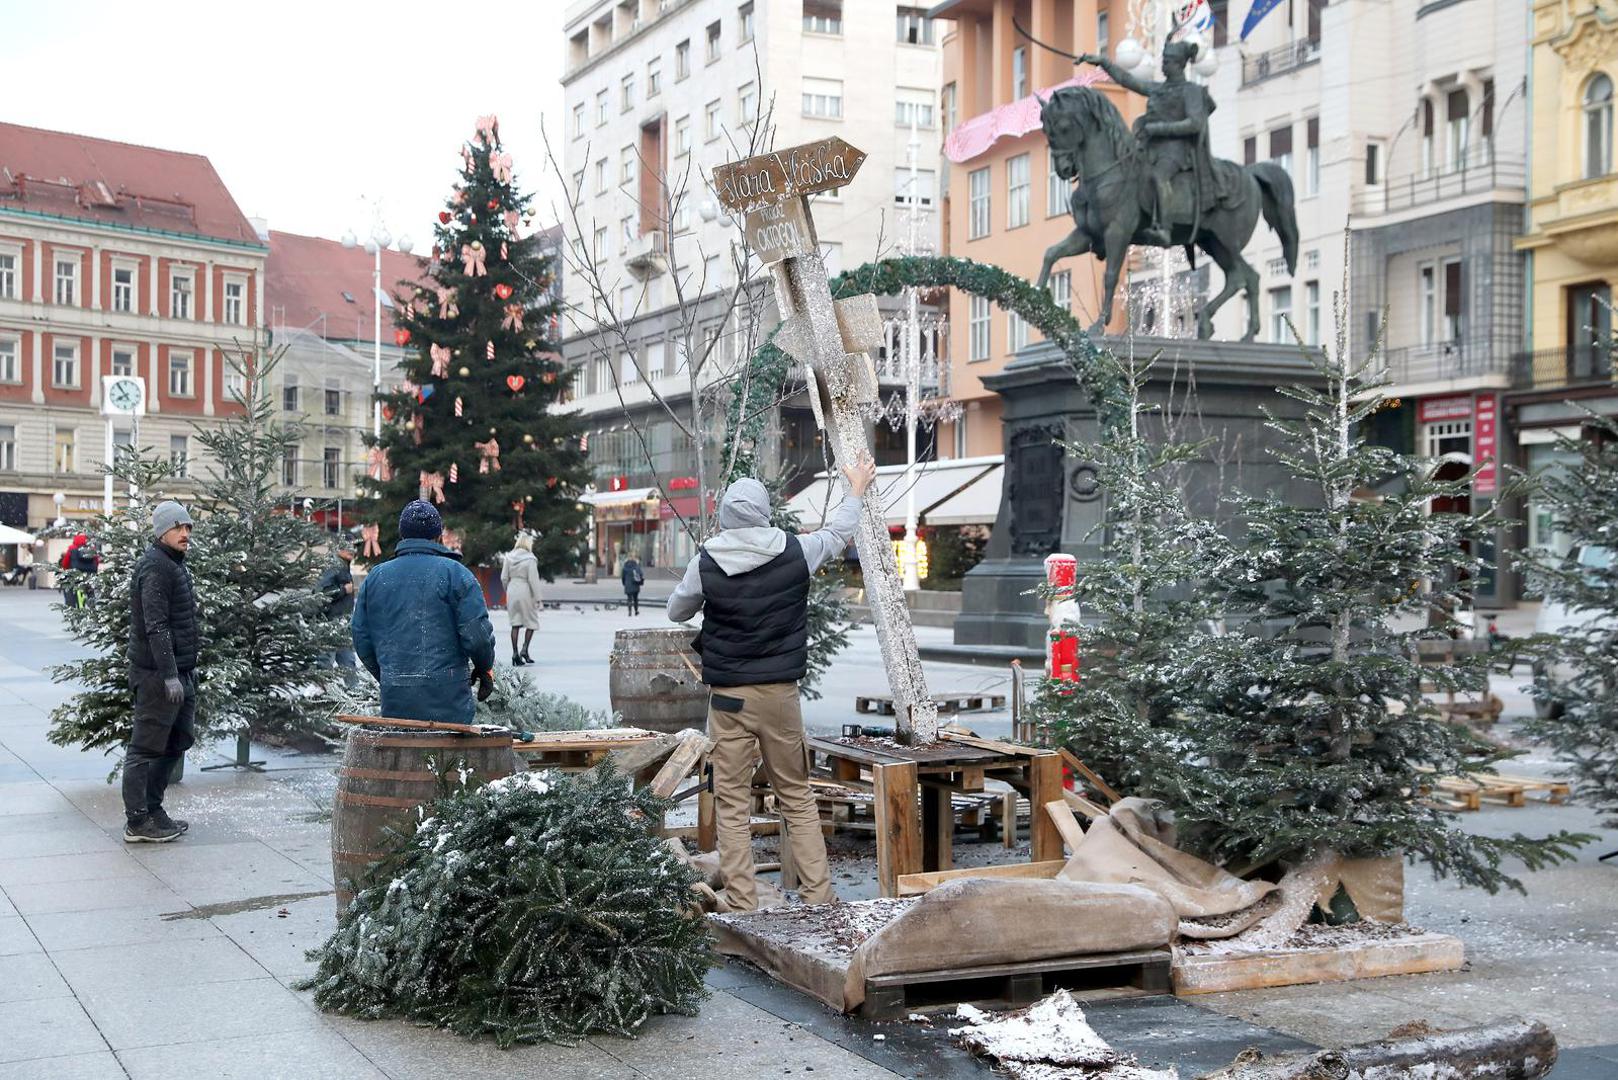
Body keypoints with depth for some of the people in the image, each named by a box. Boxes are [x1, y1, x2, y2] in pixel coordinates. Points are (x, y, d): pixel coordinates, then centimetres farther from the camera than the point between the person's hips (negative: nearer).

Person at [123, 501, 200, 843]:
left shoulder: (175, 565, 18)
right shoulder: (155, 567, -15)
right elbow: (155, 626, -22)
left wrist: (188, 668, 24)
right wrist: (169, 674, -25)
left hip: (180, 671, 10)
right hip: (158, 674, -10)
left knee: (179, 740, 16)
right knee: (146, 747, -4)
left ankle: (152, 808, 24)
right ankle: (137, 822, 2)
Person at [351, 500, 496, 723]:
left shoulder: (375, 577, 10)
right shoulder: (455, 573, -3)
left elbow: (361, 640, 14)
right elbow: (477, 633, -7)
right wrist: (485, 668, 11)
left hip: (394, 698, 4)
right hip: (446, 696, -4)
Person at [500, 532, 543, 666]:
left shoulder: (509, 557, 3)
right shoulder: (530, 560, -11)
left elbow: (504, 578, 5)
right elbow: (533, 580, -12)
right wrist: (537, 598, -7)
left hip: (512, 591, 5)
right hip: (525, 592, -4)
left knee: (515, 623, 9)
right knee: (531, 621, 11)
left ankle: (515, 653, 6)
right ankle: (525, 649, -1)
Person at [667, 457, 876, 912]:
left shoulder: (706, 563, -7)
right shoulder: (795, 553, -5)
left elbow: (676, 611, 10)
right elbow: (838, 533, 15)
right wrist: (856, 490, 33)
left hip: (729, 696, -1)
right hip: (781, 692, 2)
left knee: (732, 801, 4)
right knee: (797, 797, 12)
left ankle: (740, 899, 3)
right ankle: (817, 892, 13)